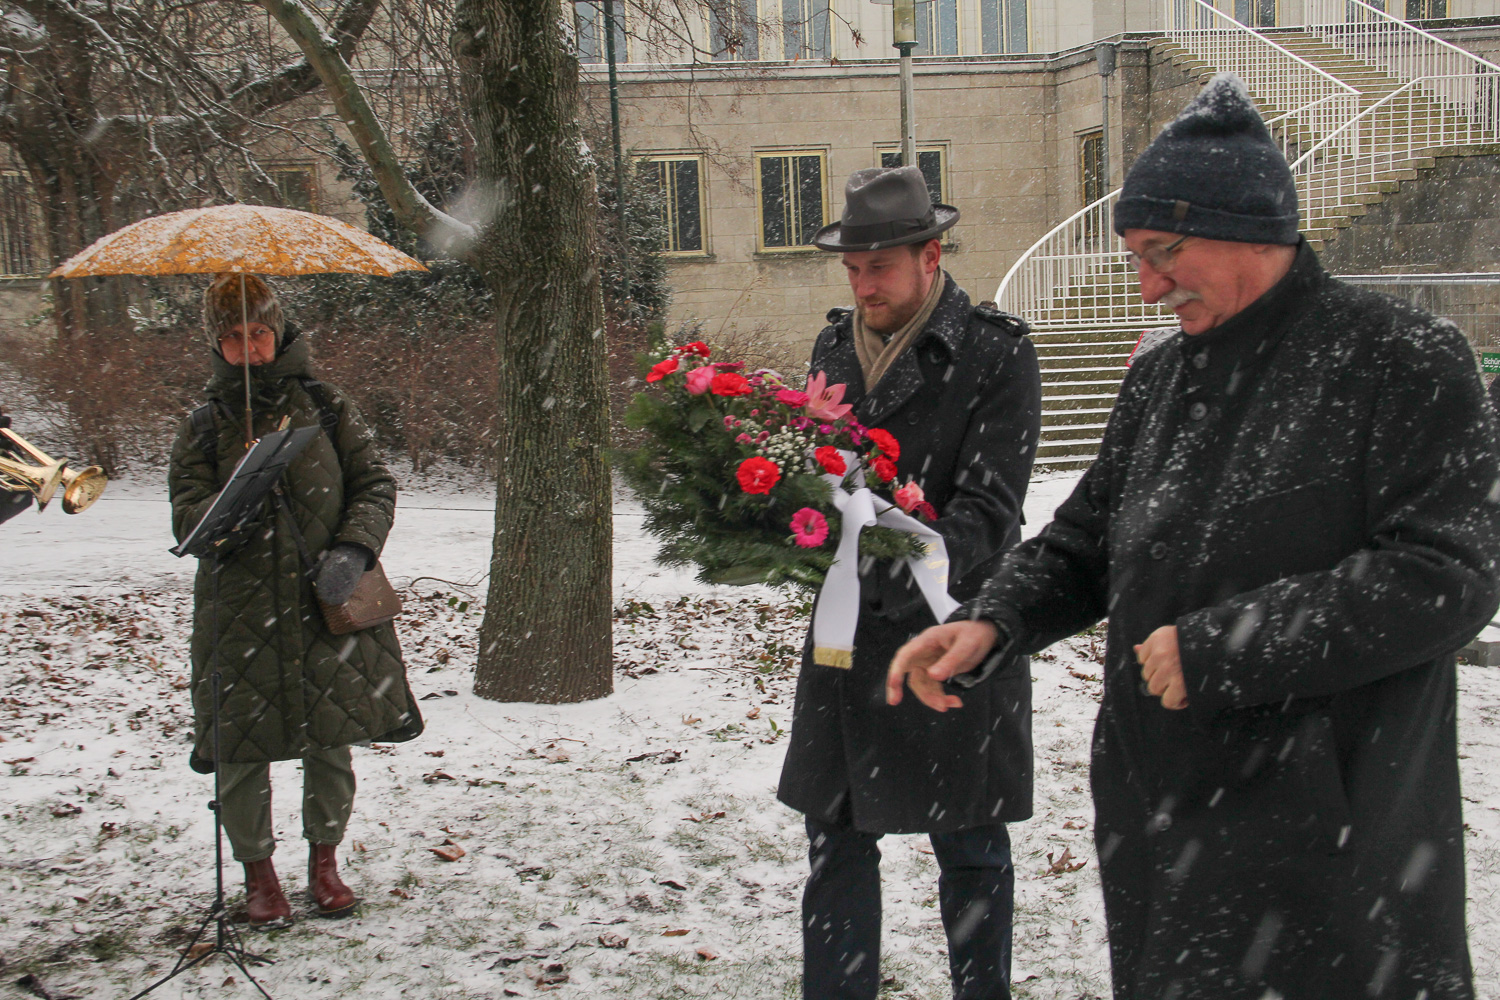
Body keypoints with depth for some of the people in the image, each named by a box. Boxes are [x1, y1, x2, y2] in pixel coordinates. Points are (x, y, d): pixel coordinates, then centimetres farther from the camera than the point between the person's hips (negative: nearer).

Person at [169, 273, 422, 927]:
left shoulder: (325, 407, 9)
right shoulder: (204, 428, 8)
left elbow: (375, 485, 6)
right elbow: (186, 516, 1)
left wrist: (352, 550, -11)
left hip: (328, 604, 1)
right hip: (240, 611, 0)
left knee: (331, 738, 6)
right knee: (243, 748, 1)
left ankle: (324, 860, 28)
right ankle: (257, 871, 22)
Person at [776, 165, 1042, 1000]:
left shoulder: (997, 353, -8)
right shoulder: (835, 346, 11)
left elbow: (990, 508, -15)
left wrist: (910, 564, -33)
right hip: (845, 634, 5)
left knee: (970, 851, 9)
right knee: (837, 839, 12)